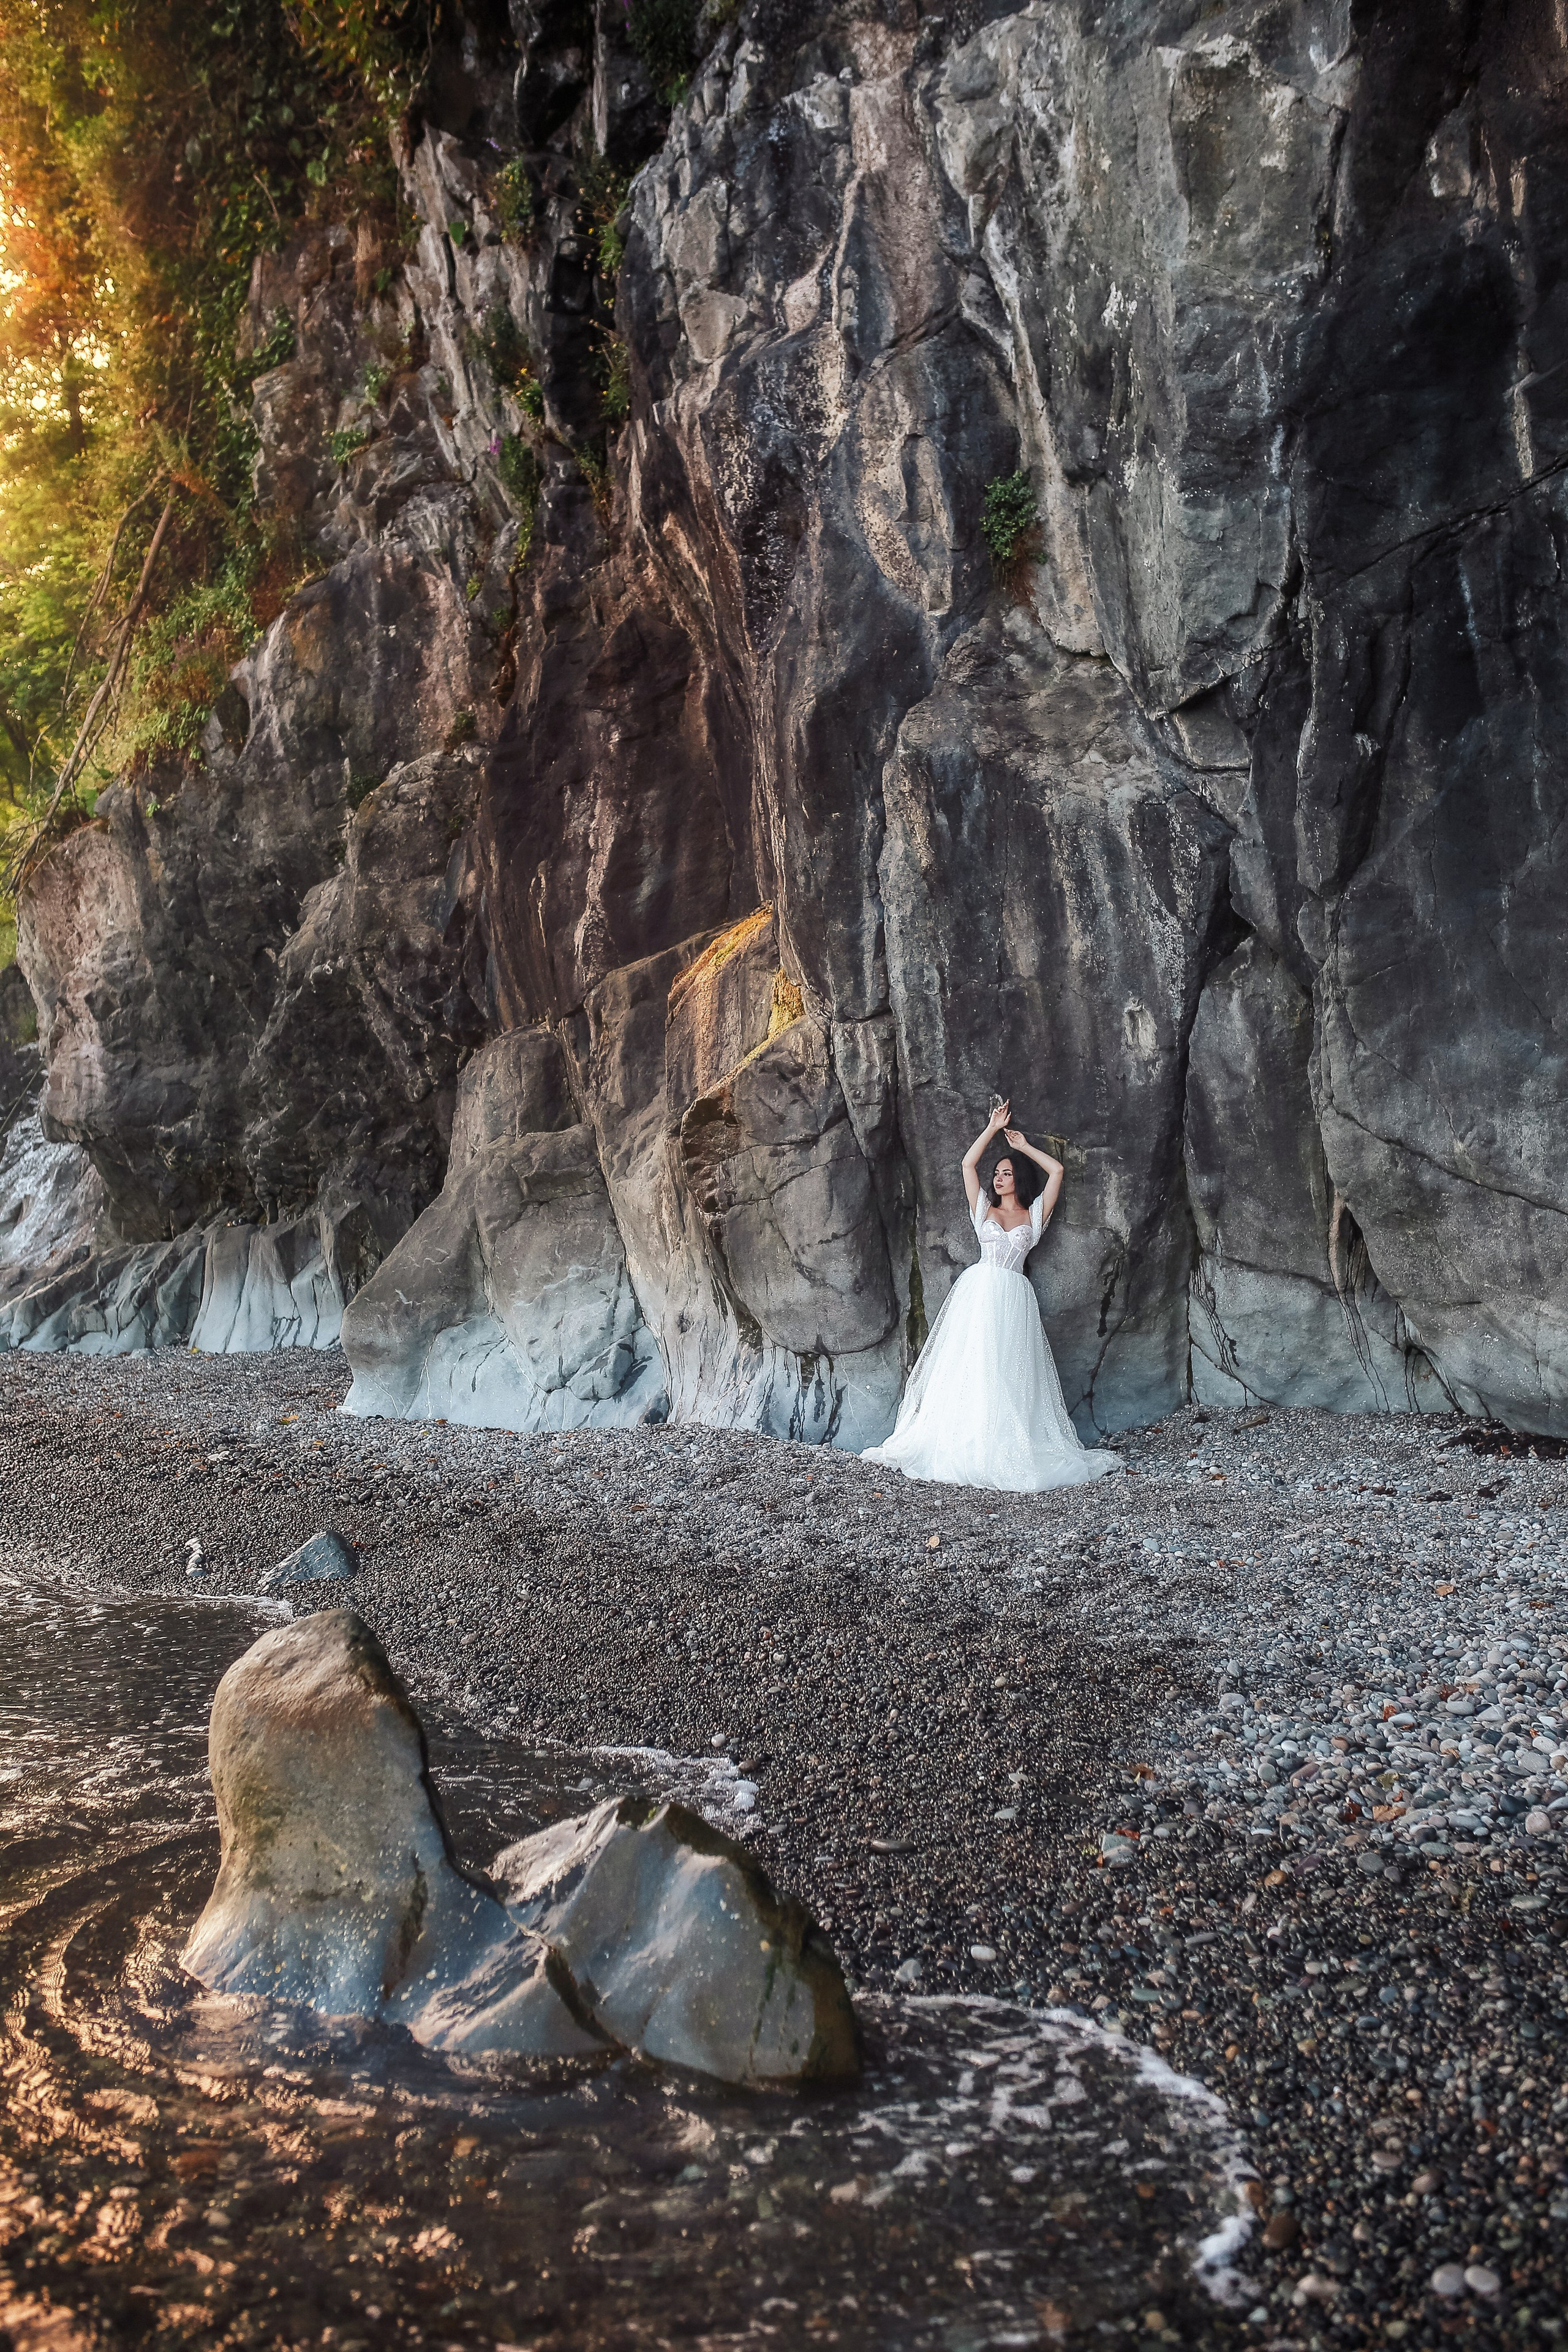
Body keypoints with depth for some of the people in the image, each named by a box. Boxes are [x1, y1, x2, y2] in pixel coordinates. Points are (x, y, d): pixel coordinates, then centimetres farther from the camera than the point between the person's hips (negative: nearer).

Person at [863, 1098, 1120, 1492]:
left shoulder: (1034, 1214, 13)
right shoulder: (984, 1209, 16)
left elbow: (1057, 1170, 8)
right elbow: (968, 1164, 12)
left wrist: (1025, 1147, 17)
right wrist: (993, 1129, 14)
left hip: (1013, 1298, -1)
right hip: (979, 1292, 1)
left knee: (1008, 1376, -4)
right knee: (971, 1370, -4)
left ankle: (1007, 1455, -3)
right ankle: (962, 1454, -5)